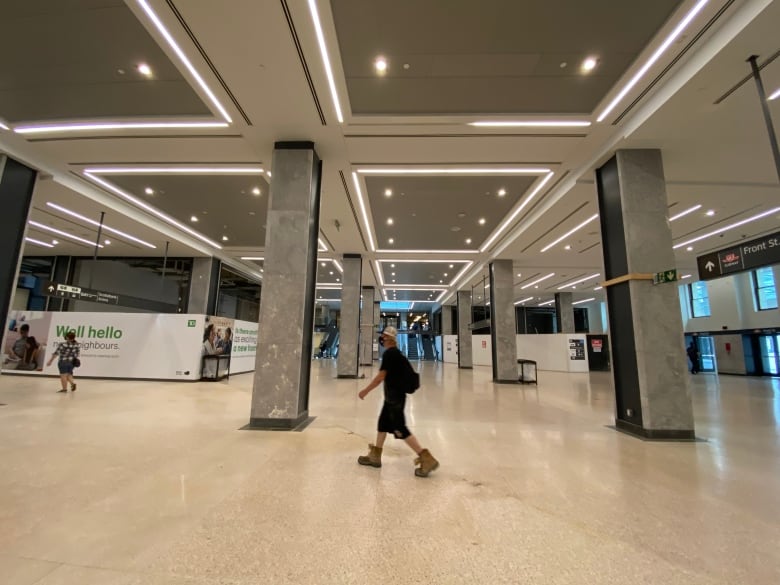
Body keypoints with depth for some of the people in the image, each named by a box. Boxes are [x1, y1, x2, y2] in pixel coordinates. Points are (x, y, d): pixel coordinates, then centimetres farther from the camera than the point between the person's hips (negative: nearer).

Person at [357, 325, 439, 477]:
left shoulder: (389, 353, -18)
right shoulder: (397, 353, 11)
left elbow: (380, 376, -20)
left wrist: (365, 390, -11)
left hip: (394, 397, -10)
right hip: (393, 396, 10)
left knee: (400, 429, -5)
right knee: (383, 424, 18)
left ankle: (427, 459, -2)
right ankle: (375, 456, 30)